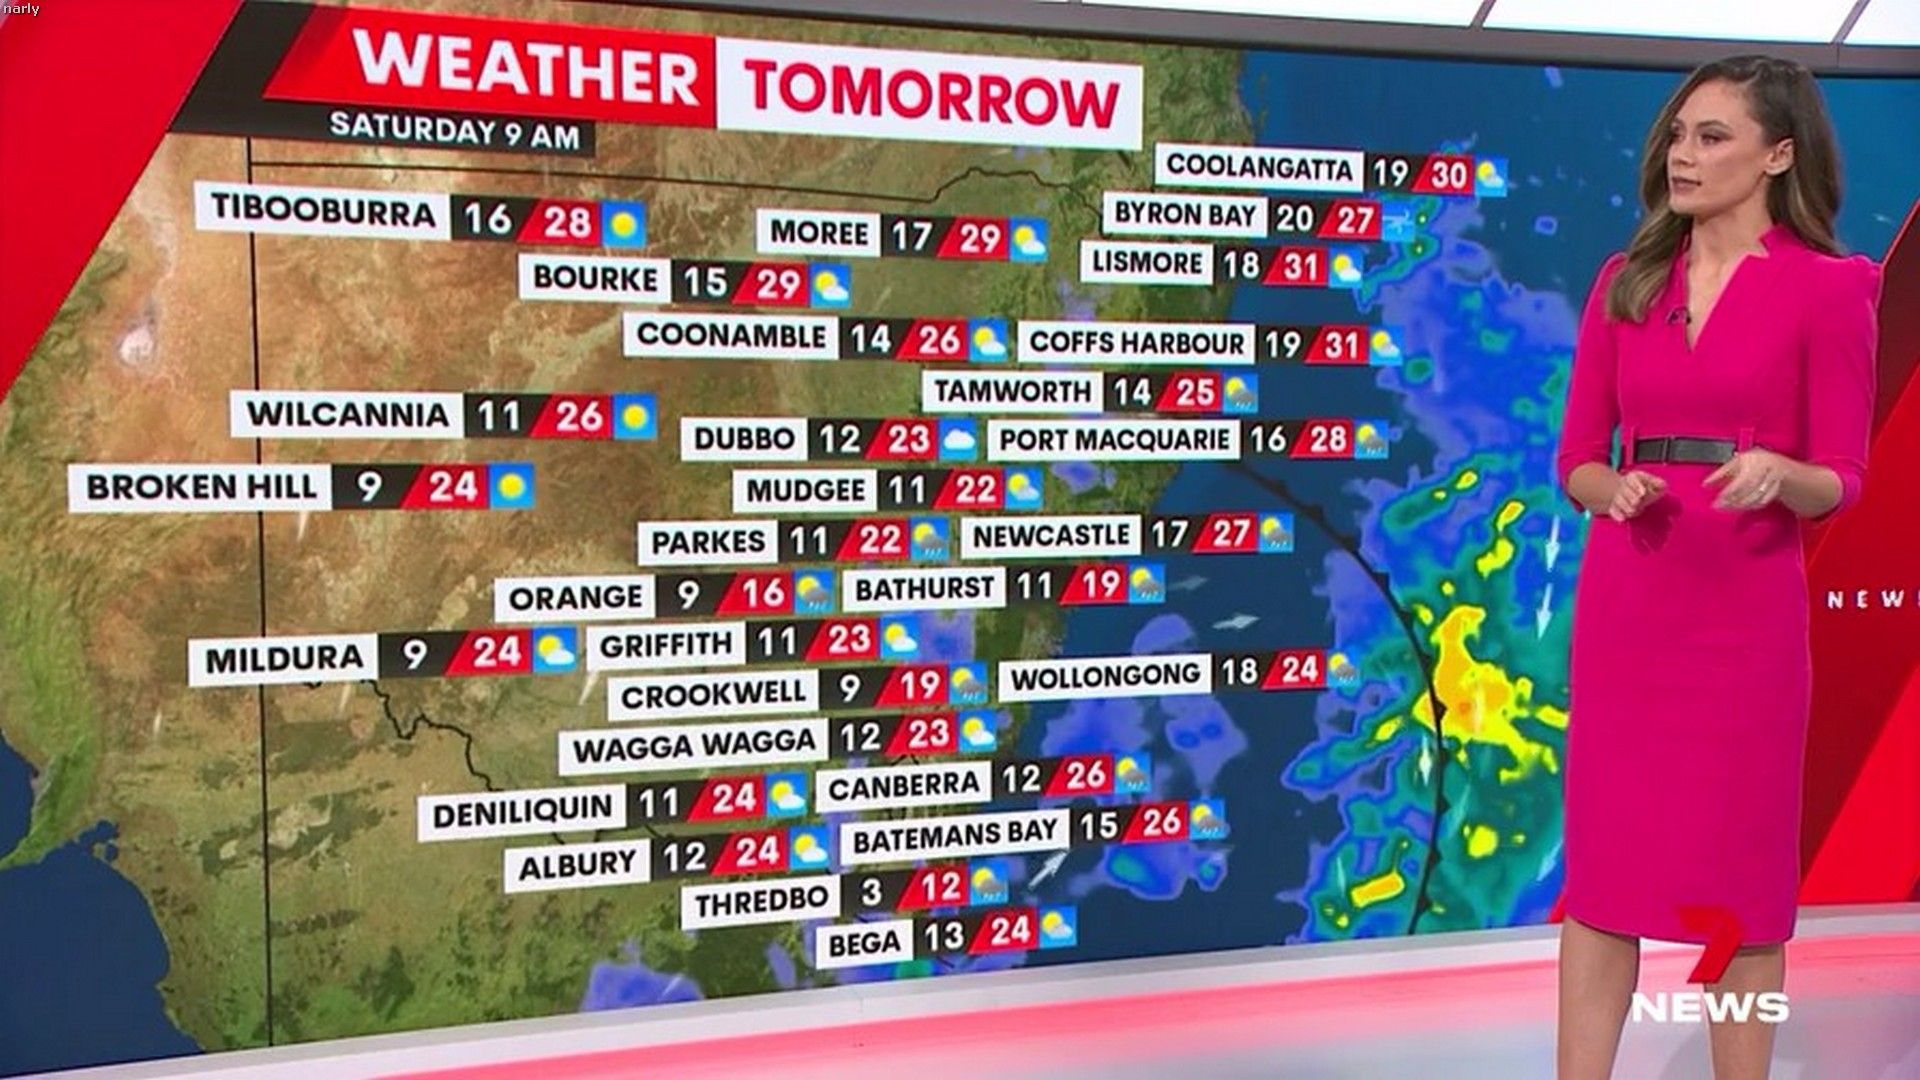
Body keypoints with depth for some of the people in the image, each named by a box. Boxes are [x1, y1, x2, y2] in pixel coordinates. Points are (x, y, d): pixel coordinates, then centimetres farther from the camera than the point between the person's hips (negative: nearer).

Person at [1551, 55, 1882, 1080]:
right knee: (1601, 864, 6)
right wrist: (1613, 490, -13)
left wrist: (1775, 472, -24)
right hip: (1623, 602, 3)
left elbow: (1841, 483, -3)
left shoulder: (1827, 289, -2)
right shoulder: (1623, 281, 8)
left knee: (1741, 870, 5)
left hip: (1747, 612, -3)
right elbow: (1577, 457, 8)